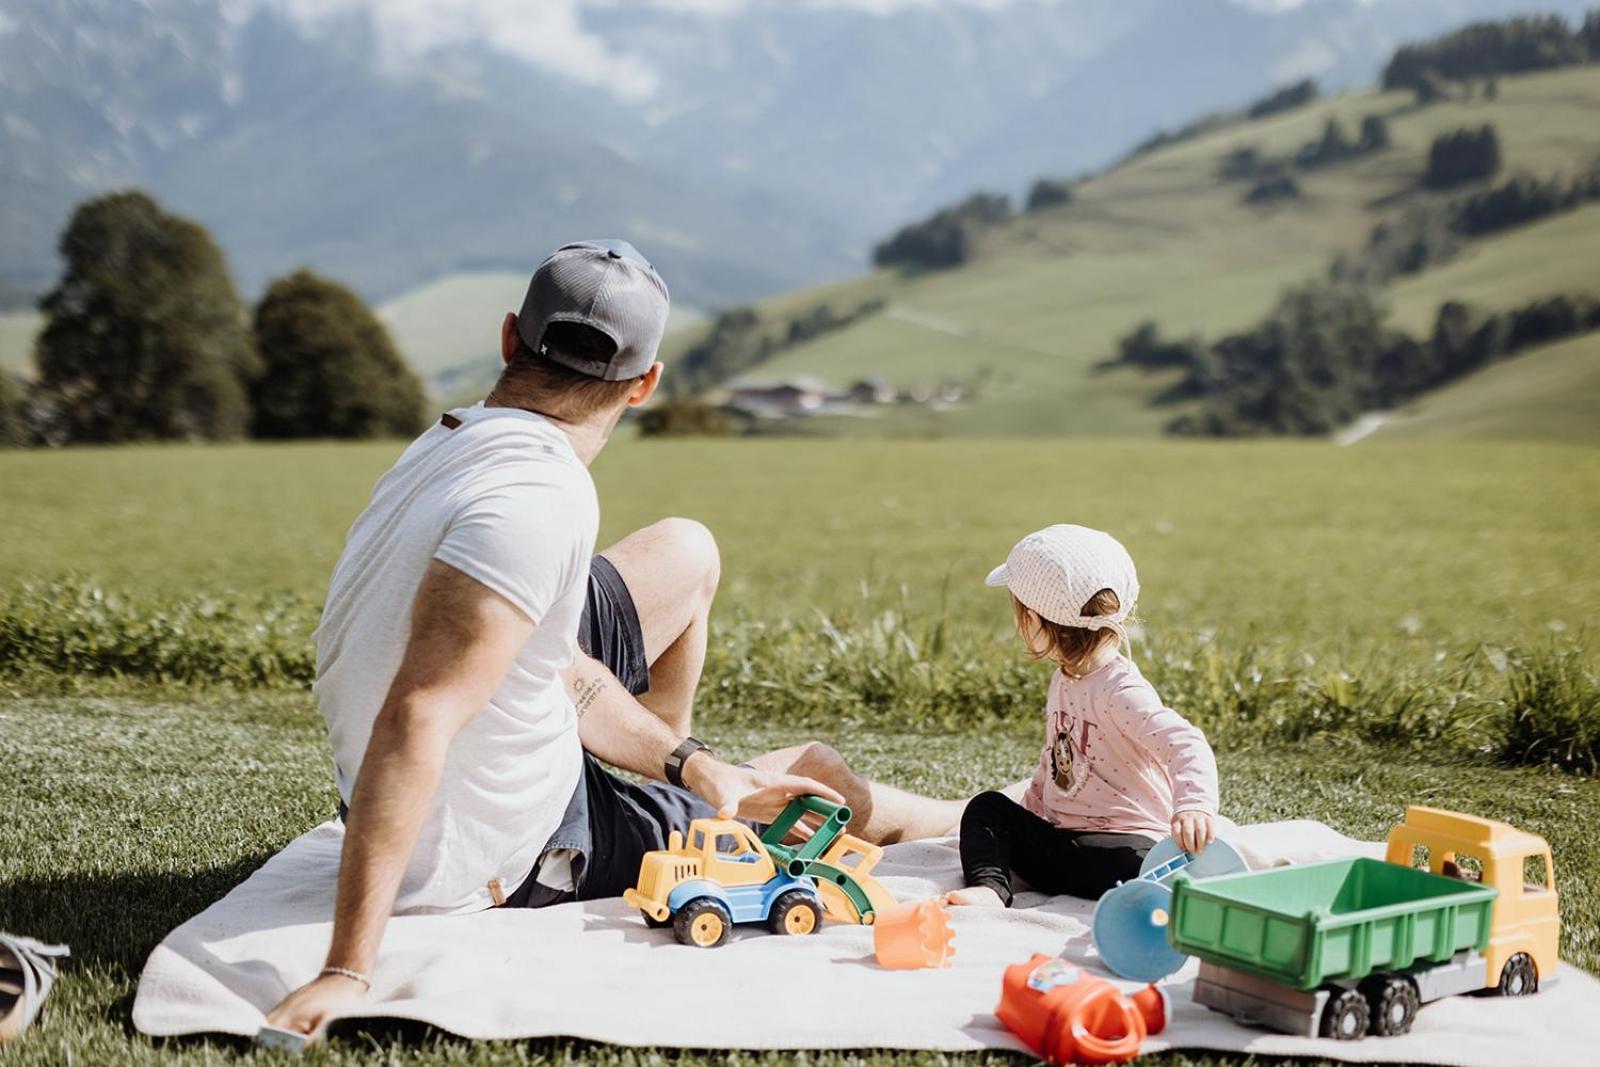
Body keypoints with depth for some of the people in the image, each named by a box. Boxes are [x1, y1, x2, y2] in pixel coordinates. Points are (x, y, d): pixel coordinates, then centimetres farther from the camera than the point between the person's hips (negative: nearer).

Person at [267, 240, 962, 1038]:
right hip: (506, 862, -8)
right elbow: (416, 720, -40)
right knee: (819, 779, 11)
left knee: (687, 555, 20)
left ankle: (679, 785, 44)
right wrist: (346, 972, -41)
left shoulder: (447, 447, -3)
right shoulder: (539, 501, -32)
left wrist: (693, 765, 2)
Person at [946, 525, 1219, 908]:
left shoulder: (1120, 690, -18)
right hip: (1060, 839, 9)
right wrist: (1026, 812, 24)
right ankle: (989, 888, -22)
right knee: (987, 806, -3)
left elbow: (1185, 744, -32)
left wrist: (1194, 804, -49)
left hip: (1126, 842, -9)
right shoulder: (1065, 679, 13)